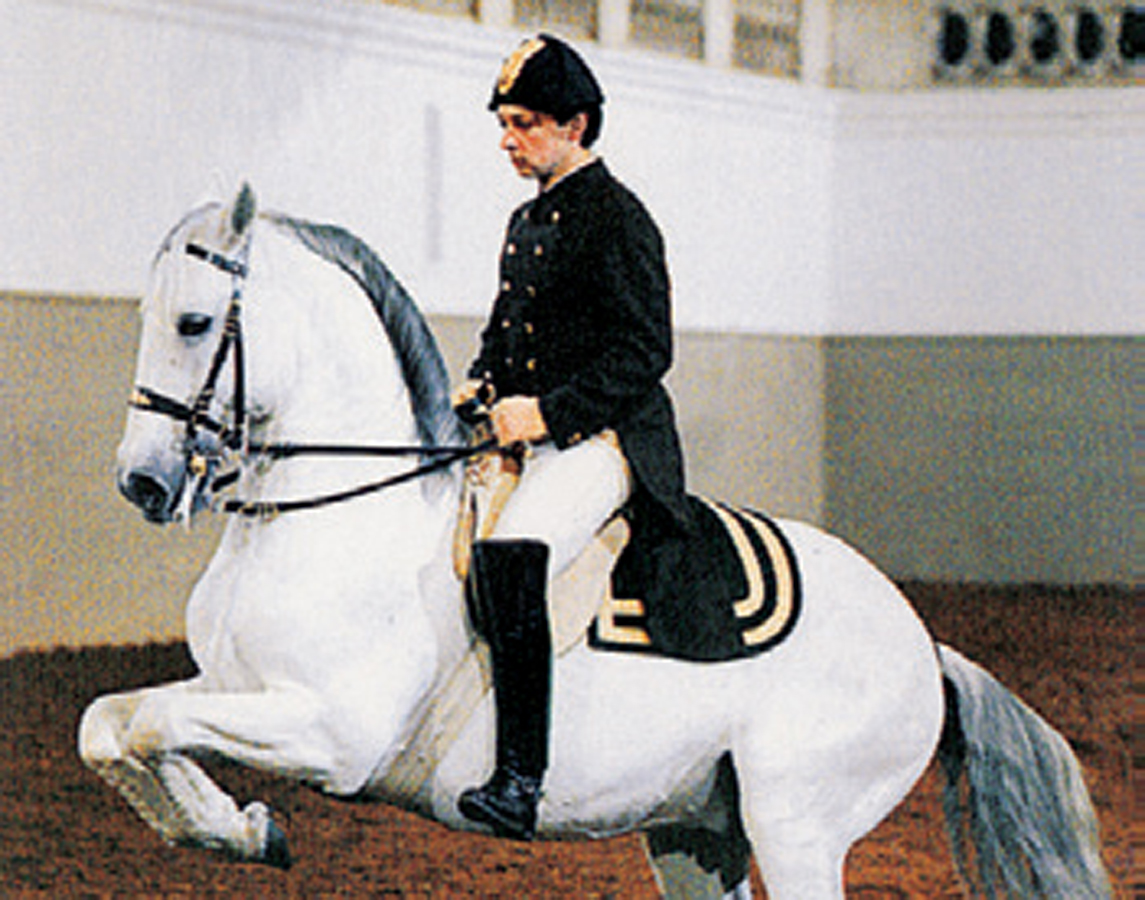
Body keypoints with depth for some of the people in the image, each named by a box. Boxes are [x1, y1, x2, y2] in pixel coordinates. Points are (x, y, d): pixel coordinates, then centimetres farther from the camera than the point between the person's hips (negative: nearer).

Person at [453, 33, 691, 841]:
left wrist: (549, 412, -21)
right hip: (530, 435, 10)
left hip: (605, 438, -10)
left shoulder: (617, 219, -8)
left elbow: (643, 353, -14)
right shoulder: (528, 221, 19)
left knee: (508, 560, -33)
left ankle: (522, 779, -36)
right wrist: (479, 389, 8)